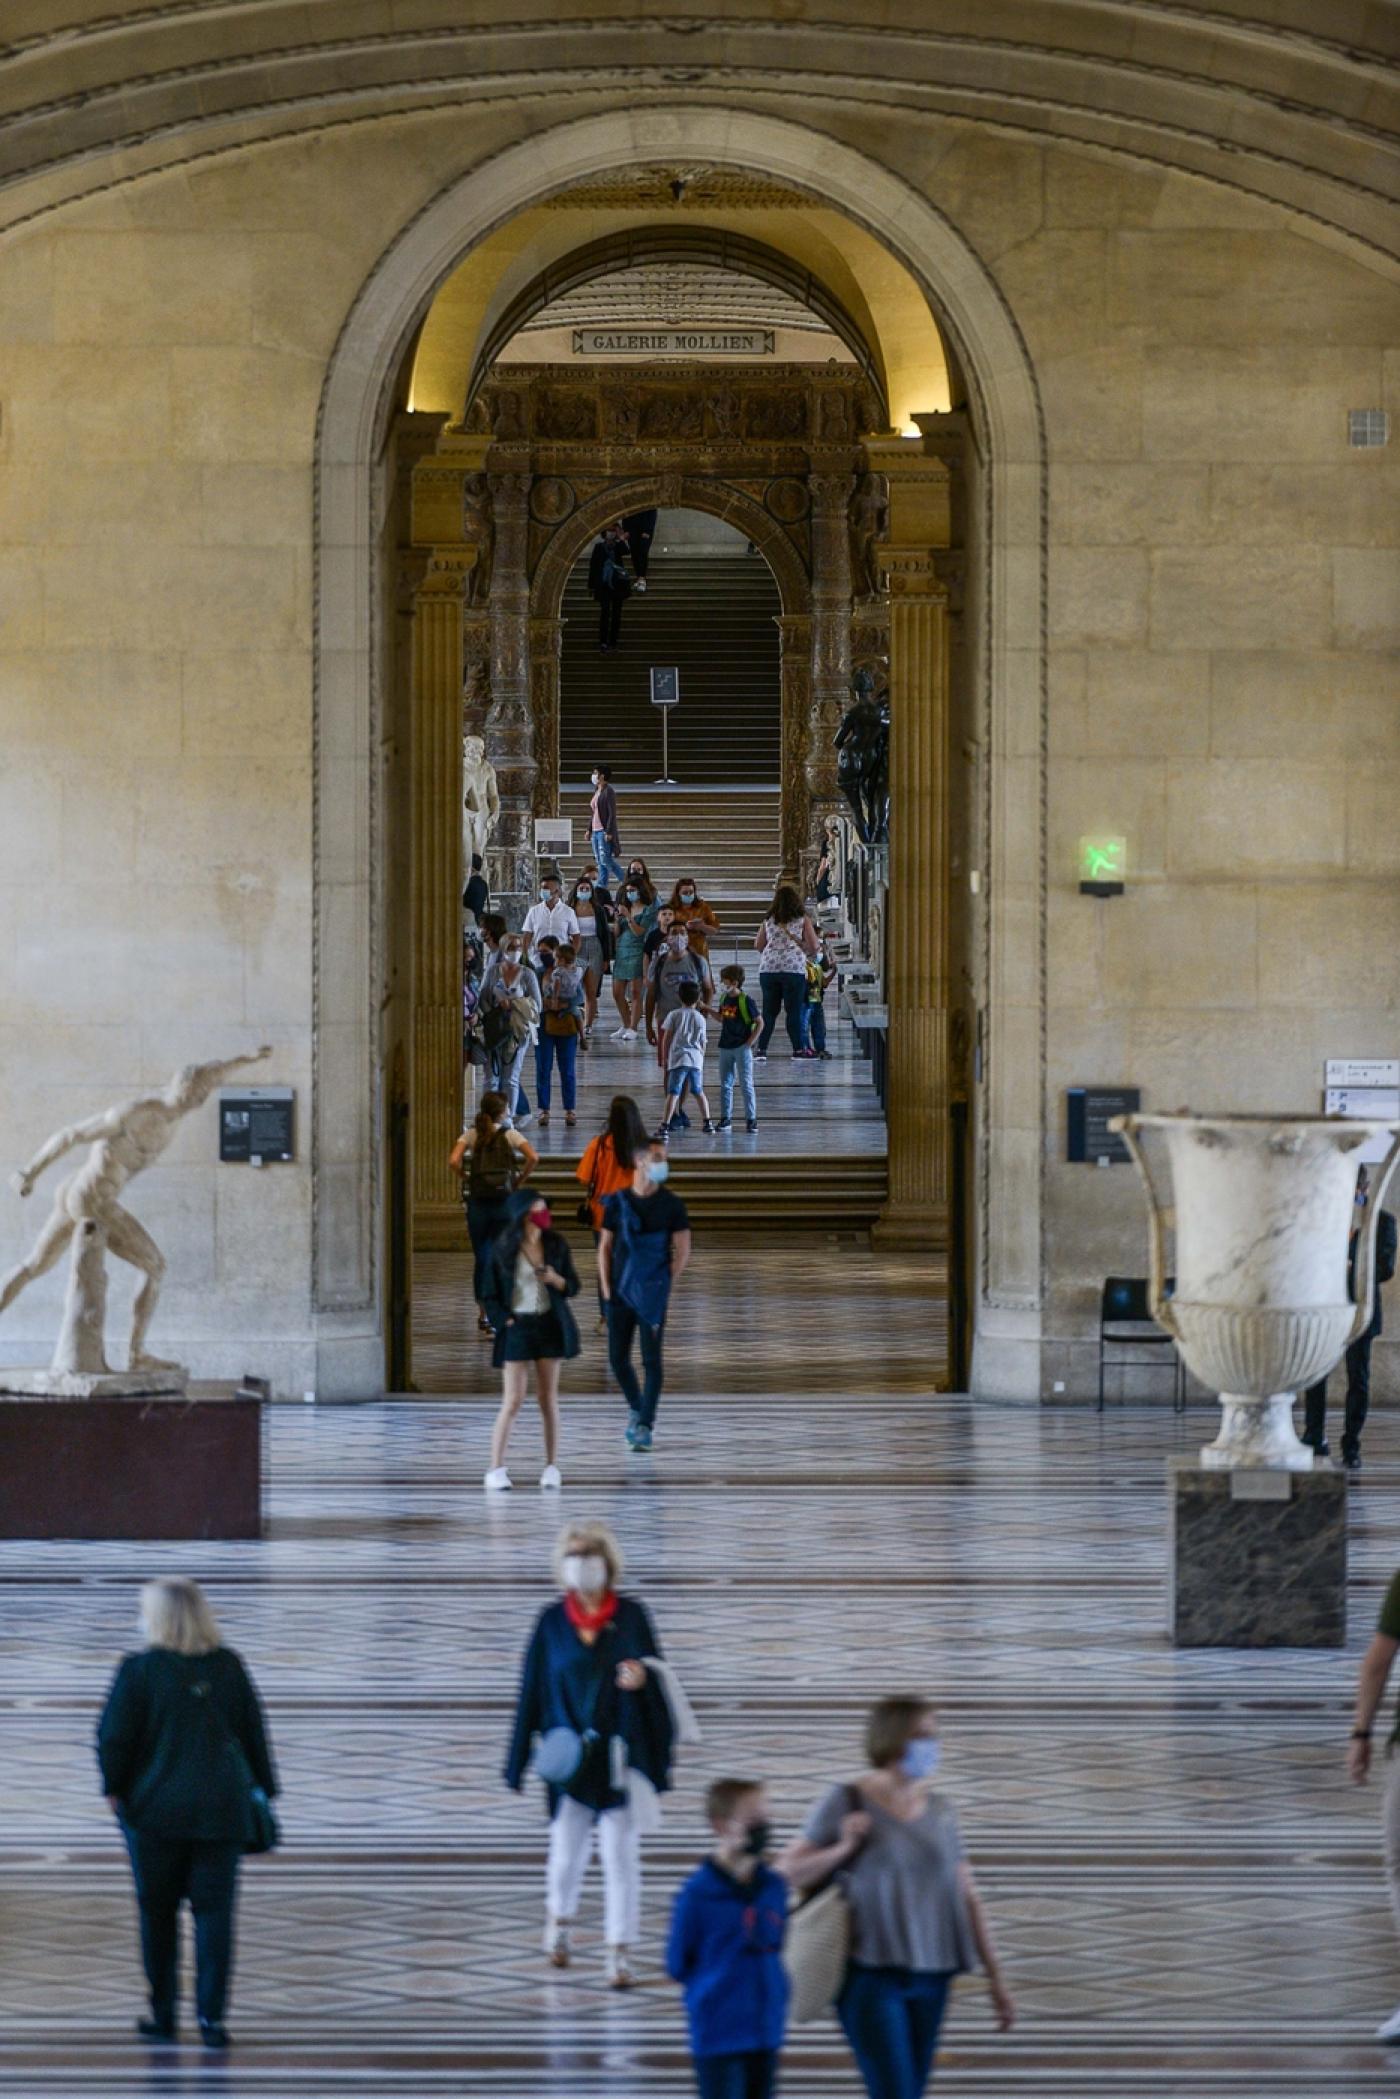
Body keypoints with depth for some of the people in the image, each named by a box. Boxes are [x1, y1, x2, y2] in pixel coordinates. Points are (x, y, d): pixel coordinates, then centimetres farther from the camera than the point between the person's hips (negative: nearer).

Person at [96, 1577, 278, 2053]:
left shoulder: (139, 1670, -10)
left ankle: (163, 2015, 16)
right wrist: (262, 1787, 19)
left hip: (156, 1810, -2)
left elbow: (113, 1737, -9)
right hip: (221, 1810, 2)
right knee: (214, 1911, 3)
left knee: (157, 1912, 11)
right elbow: (253, 1732, 9)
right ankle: (211, 2017, -3)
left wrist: (114, 1787, 7)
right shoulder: (228, 1666, 2)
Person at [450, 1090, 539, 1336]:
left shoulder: (471, 1135, 2)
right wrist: (519, 1180, -1)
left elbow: (454, 1161, -11)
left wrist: (467, 1178, 5)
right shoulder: (510, 1134, -1)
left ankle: (483, 1315, 12)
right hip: (505, 1201, -1)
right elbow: (533, 1157, -14)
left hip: (477, 1202, 1)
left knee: (481, 1259, 9)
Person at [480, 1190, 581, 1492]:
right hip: (517, 1326, -3)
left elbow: (573, 1286, 6)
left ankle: (552, 1467, 12)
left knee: (549, 1399, 5)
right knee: (513, 1401, -9)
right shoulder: (503, 1249, -6)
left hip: (550, 1325, 3)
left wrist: (556, 1279, -14)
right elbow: (491, 1296, -1)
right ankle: (495, 1470, -6)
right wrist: (505, 1321, -12)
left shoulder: (556, 1244, 2)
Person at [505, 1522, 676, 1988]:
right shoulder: (552, 1622, 1)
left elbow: (655, 1673, 0)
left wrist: (641, 1677, -25)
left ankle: (620, 1952, 7)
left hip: (619, 1757, -1)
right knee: (566, 1851, 8)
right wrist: (519, 1762, 3)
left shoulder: (631, 1616, -1)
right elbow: (534, 1691, 4)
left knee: (621, 1854, -1)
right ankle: (558, 1920, 38)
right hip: (570, 1757, 1)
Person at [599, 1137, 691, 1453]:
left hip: (653, 1295, -2)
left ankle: (644, 1424, -1)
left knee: (651, 1360, -5)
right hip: (621, 1293, 2)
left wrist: (667, 1287, -6)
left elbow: (682, 1251, 1)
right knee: (618, 1358, 5)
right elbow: (605, 1247, 8)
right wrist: (606, 1287, 0)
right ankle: (636, 1407, 29)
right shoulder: (617, 1202, 3)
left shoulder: (671, 1205, -2)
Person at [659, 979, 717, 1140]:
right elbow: (702, 1043, 13)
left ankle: (664, 1128, -20)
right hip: (696, 1060, 3)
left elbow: (666, 1038, 1)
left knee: (673, 1094, -11)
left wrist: (664, 1057, 12)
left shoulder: (674, 1015, 1)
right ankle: (708, 1124, 29)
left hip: (677, 1060, -3)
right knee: (699, 1092, 22)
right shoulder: (700, 1018, 8)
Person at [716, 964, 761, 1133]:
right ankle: (725, 1118, 16)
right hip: (725, 1047, 7)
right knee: (725, 1084, 9)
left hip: (742, 1048, -7)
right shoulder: (724, 998, 7)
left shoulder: (745, 1000, -13)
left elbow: (759, 1022, -9)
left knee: (746, 1084, -2)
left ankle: (752, 1118, 2)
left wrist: (750, 1042, -12)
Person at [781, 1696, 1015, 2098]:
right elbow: (786, 1874, -3)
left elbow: (967, 1896, 12)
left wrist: (995, 1976, 10)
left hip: (930, 1975, 5)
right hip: (871, 1974, -5)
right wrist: (842, 1849, -17)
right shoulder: (847, 1804, -3)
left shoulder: (939, 1811, 10)